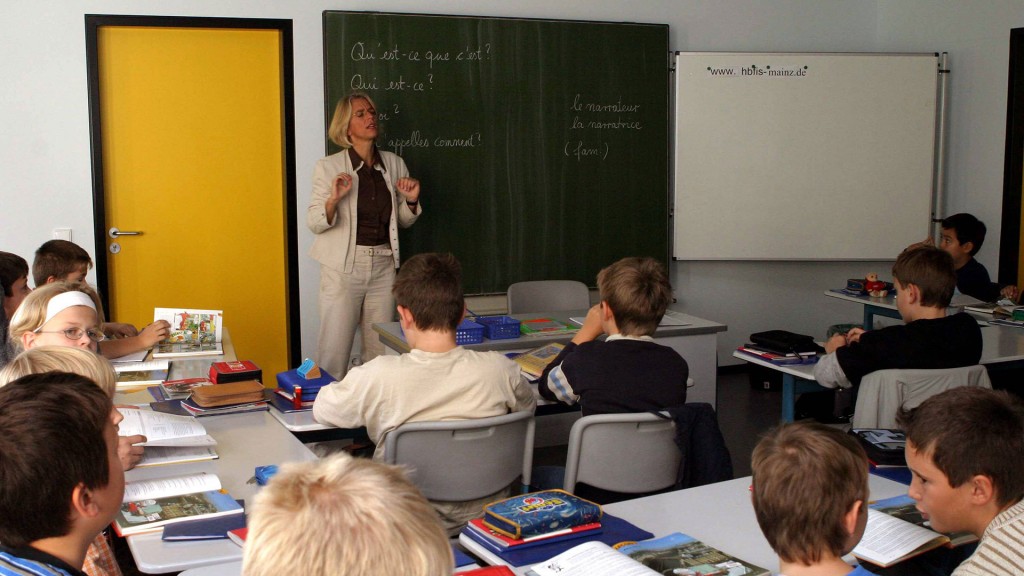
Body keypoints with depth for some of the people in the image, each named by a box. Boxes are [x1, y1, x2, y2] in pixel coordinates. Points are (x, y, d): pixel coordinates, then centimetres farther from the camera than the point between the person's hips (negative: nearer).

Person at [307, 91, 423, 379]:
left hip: (384, 266, 4)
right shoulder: (329, 167, -3)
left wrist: (411, 201, -3)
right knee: (334, 348, -5)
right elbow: (314, 223, -4)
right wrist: (334, 199, -22)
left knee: (380, 350, 7)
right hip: (344, 267, -3)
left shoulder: (394, 164, 8)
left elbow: (404, 221, 17)